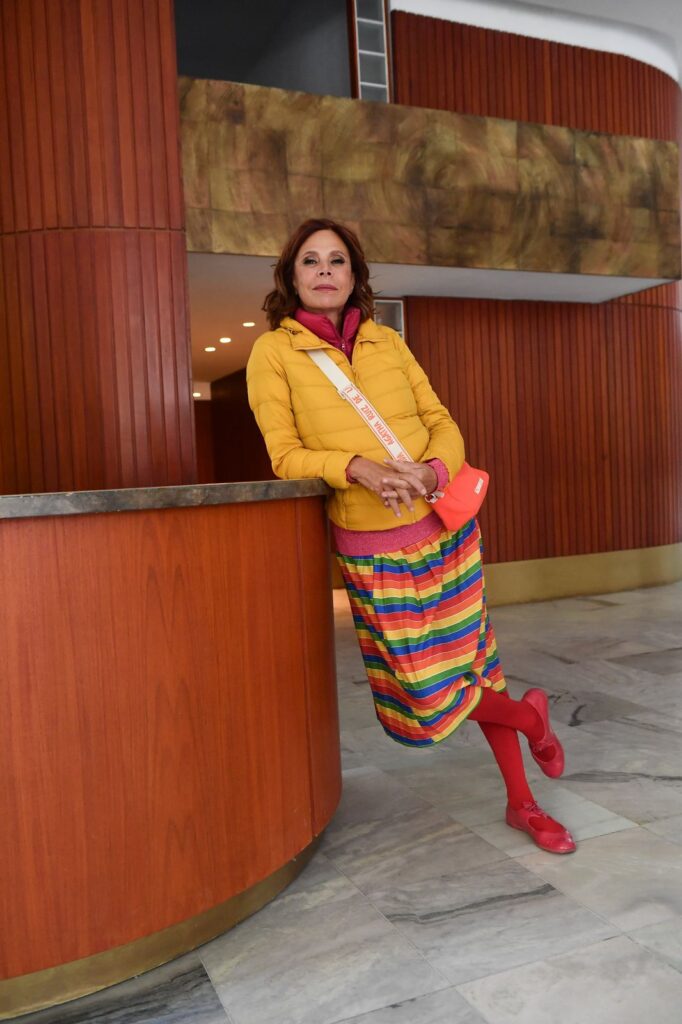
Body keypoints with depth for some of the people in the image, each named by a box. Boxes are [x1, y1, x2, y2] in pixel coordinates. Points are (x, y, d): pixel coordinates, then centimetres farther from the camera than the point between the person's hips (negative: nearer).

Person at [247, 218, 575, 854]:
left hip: (448, 526, 3)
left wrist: (434, 470, -16)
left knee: (475, 659, 11)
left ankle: (522, 803, 32)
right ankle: (530, 717, 30)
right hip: (373, 547, -3)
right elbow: (286, 455, -7)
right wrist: (357, 467, -25)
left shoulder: (385, 340, 7)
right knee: (430, 692, -3)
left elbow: (441, 421, 6)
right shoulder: (273, 352, -2)